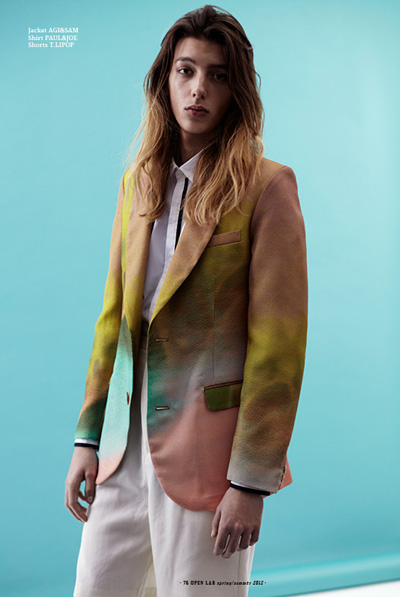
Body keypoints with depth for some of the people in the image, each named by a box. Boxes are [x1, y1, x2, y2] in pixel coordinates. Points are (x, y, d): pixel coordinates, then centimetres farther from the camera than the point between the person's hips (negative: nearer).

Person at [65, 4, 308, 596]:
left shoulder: (267, 186, -7)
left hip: (206, 451, -5)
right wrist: (89, 437, 9)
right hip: (125, 449, 5)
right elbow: (114, 314, 11)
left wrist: (252, 480, -12)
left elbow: (278, 340, -11)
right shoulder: (138, 181, 10)